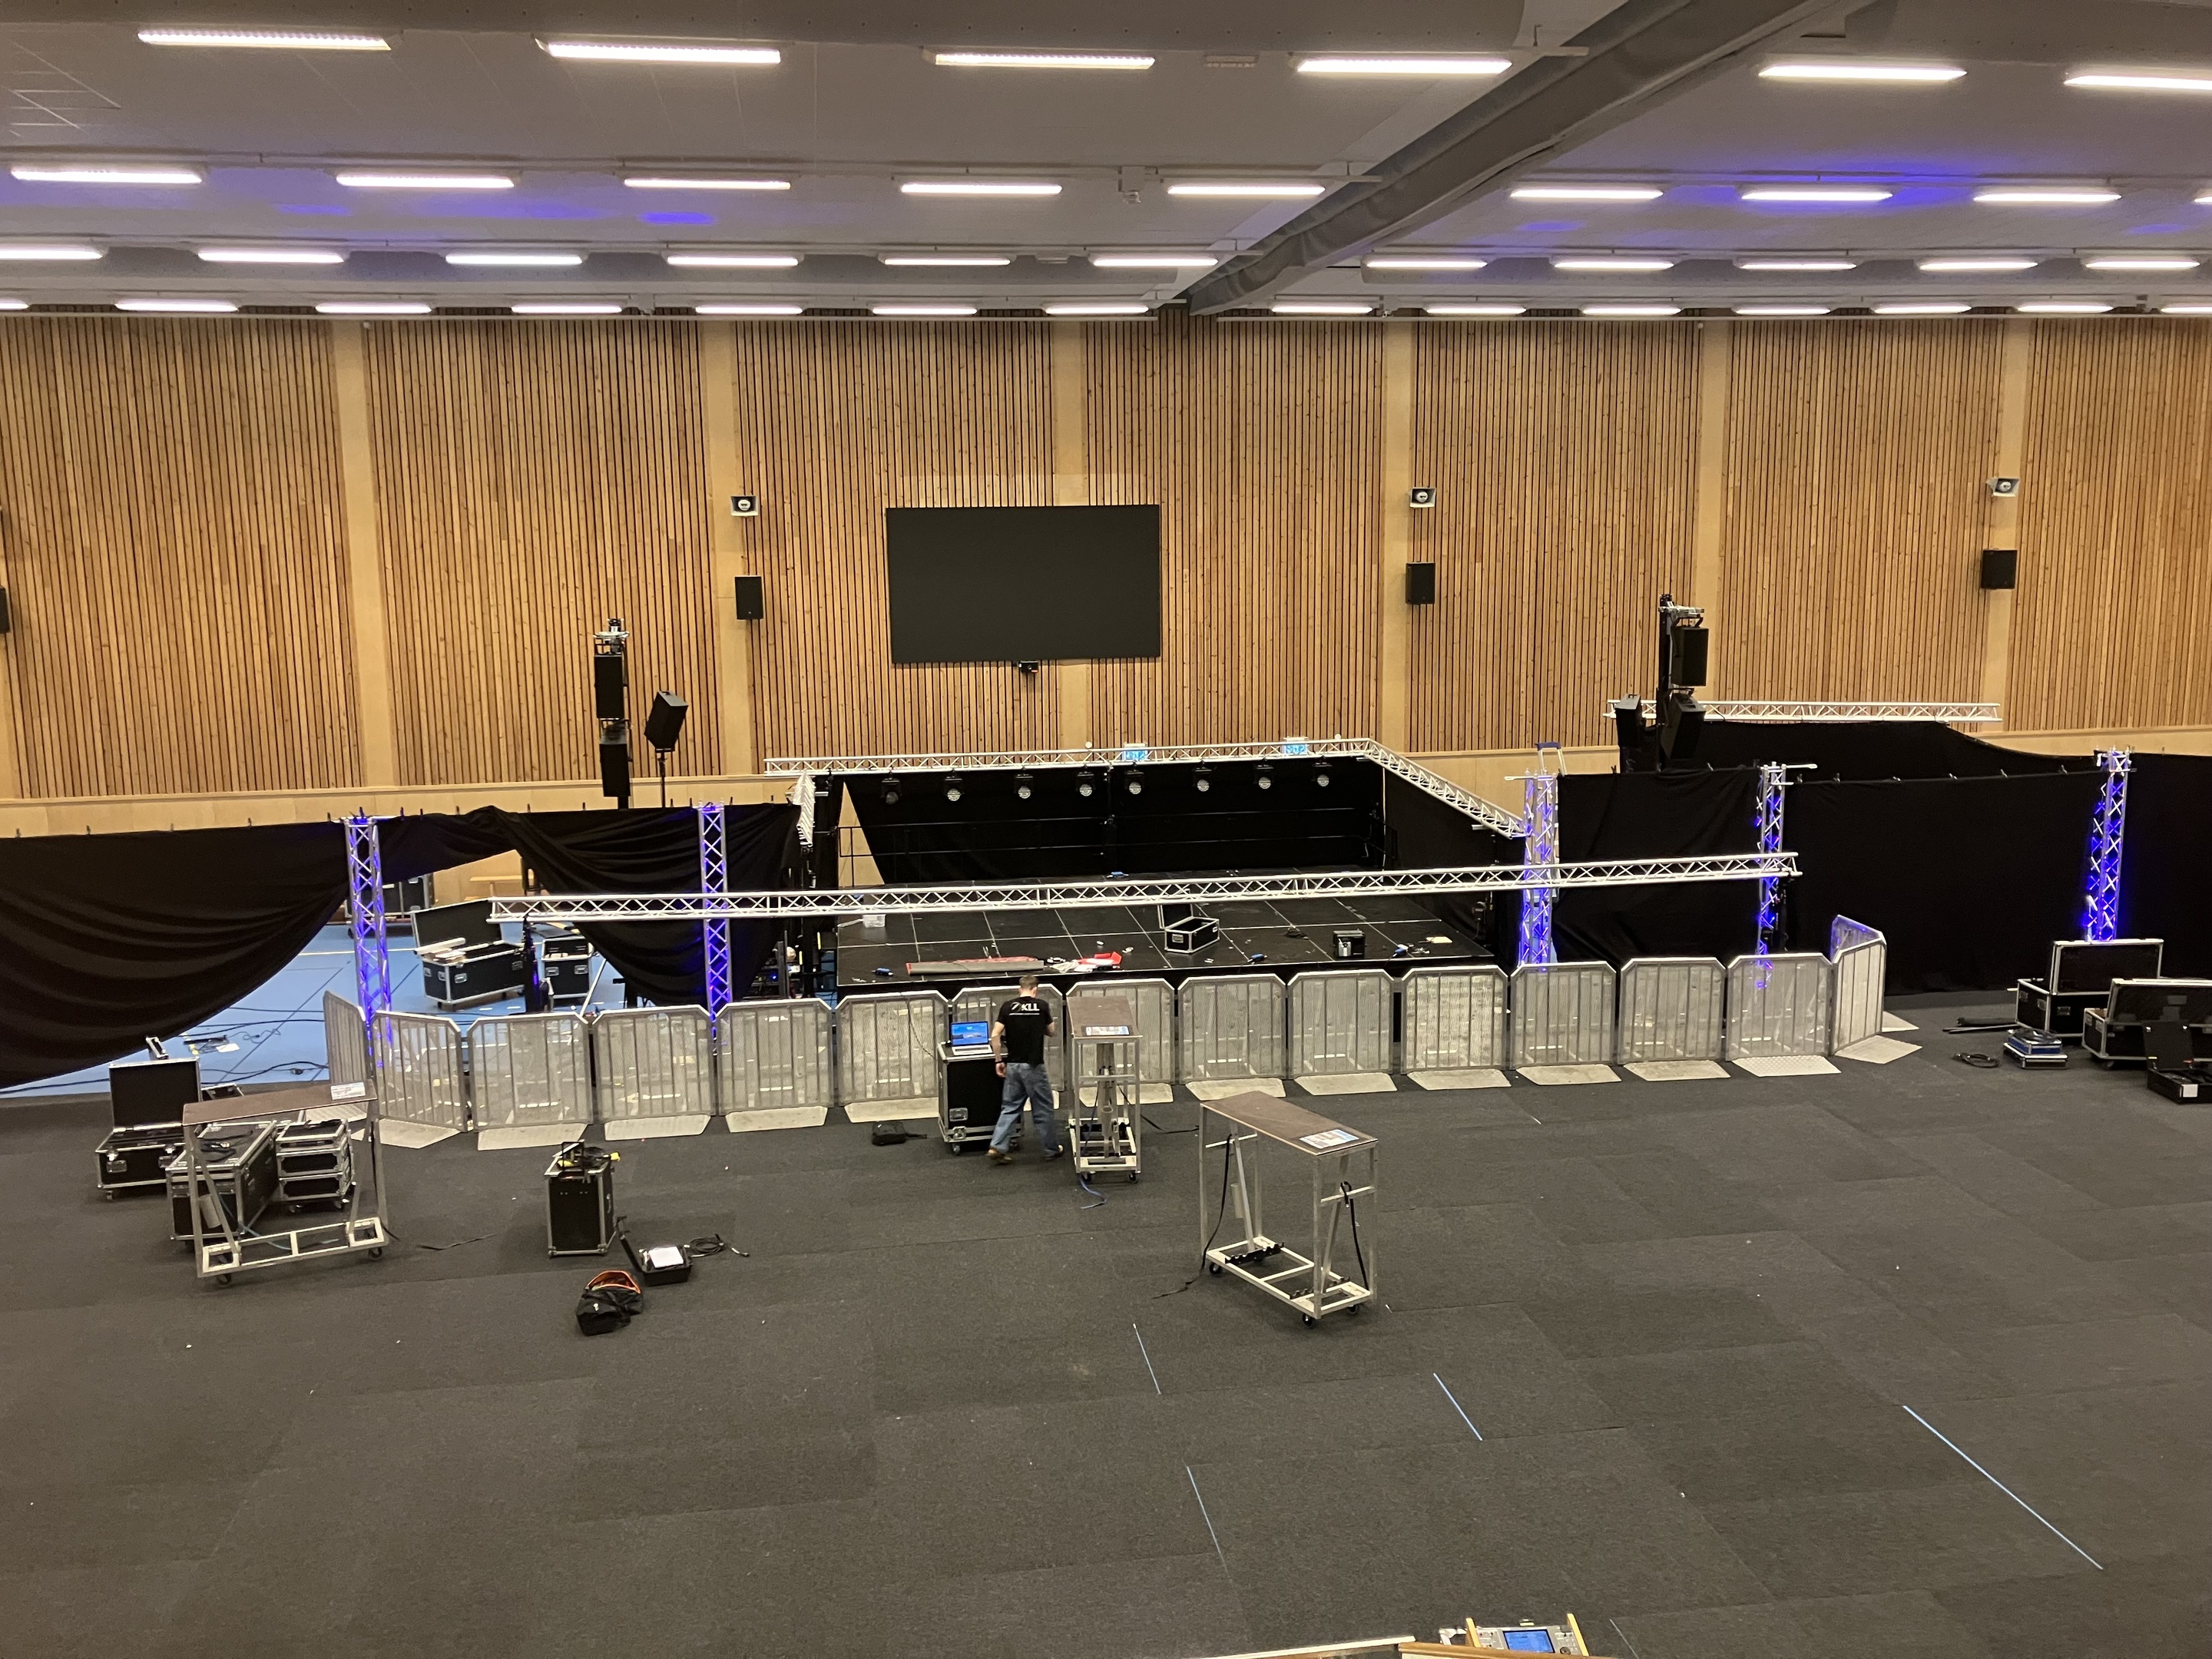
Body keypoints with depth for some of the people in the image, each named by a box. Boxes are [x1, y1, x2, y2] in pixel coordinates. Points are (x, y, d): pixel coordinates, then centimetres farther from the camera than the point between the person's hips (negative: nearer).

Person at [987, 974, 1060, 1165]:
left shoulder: (1008, 1006, 0)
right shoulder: (1041, 1006, -3)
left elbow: (995, 1035, -6)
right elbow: (1051, 1032, 11)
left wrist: (999, 1060, 2)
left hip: (1013, 1065, 3)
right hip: (1033, 1065, -3)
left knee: (1010, 1108, 10)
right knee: (1043, 1109, 9)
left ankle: (997, 1148, 1)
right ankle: (1051, 1149, 18)